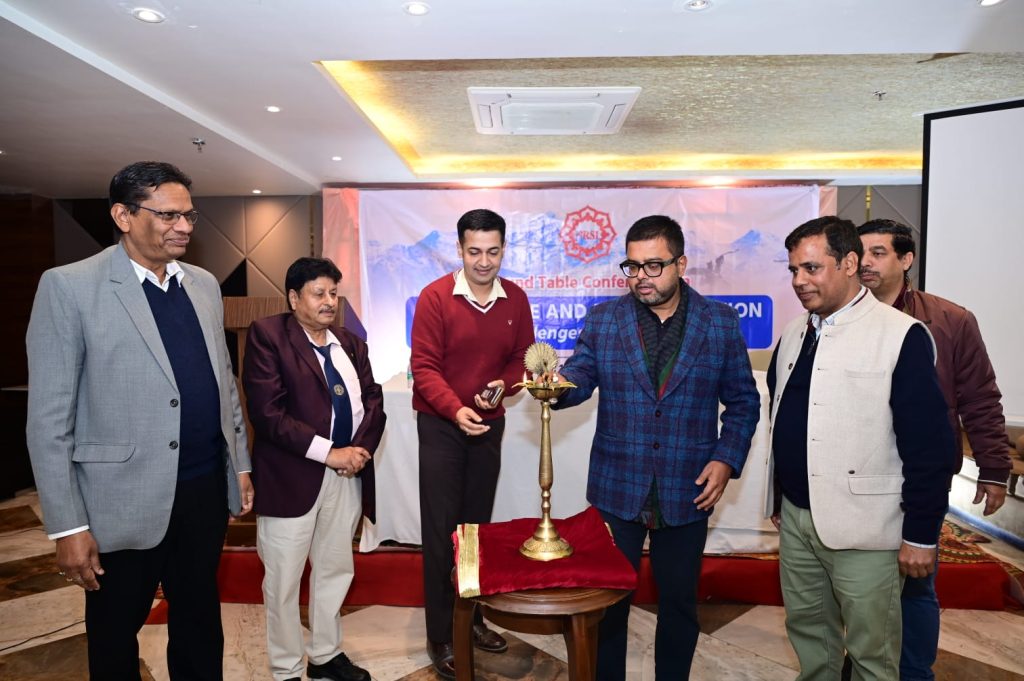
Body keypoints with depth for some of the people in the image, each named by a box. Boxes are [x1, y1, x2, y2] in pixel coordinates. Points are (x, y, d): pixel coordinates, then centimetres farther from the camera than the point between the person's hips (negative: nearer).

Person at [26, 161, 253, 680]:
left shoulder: (204, 285, 7)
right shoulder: (69, 287, -10)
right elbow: (49, 419, -11)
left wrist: (240, 463, 12)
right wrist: (68, 526, -11)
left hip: (206, 490, 5)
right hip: (124, 502, -4)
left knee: (200, 621, 19)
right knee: (115, 632, 17)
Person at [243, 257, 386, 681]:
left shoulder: (350, 343, 12)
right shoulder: (267, 335, -8)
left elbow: (373, 400, 8)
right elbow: (267, 413, -16)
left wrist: (362, 448, -10)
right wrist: (328, 453, -18)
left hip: (348, 475, 6)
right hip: (290, 475, -5)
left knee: (336, 571, 18)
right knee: (283, 580, 9)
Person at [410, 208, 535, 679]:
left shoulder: (516, 299, -1)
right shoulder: (435, 297, -13)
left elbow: (521, 357, 7)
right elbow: (424, 367, -15)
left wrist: (505, 385, -14)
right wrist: (456, 410, -30)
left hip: (489, 425, 4)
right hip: (440, 426, -3)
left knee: (477, 525, 14)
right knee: (441, 531, 2)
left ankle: (471, 618, 31)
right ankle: (440, 636, 16)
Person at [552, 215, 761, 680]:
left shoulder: (720, 322, -1)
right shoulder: (602, 319, 0)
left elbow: (743, 402, 4)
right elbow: (579, 379, -4)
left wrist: (727, 458, -9)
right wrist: (556, 384, -27)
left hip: (687, 492, 0)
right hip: (617, 488, 0)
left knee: (679, 602, 17)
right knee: (608, 600, 14)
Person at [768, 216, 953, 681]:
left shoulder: (901, 336, -13)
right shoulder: (793, 336, 8)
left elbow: (928, 444, -13)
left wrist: (921, 535, -12)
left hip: (862, 525, -6)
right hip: (796, 519, 6)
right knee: (806, 627, 19)